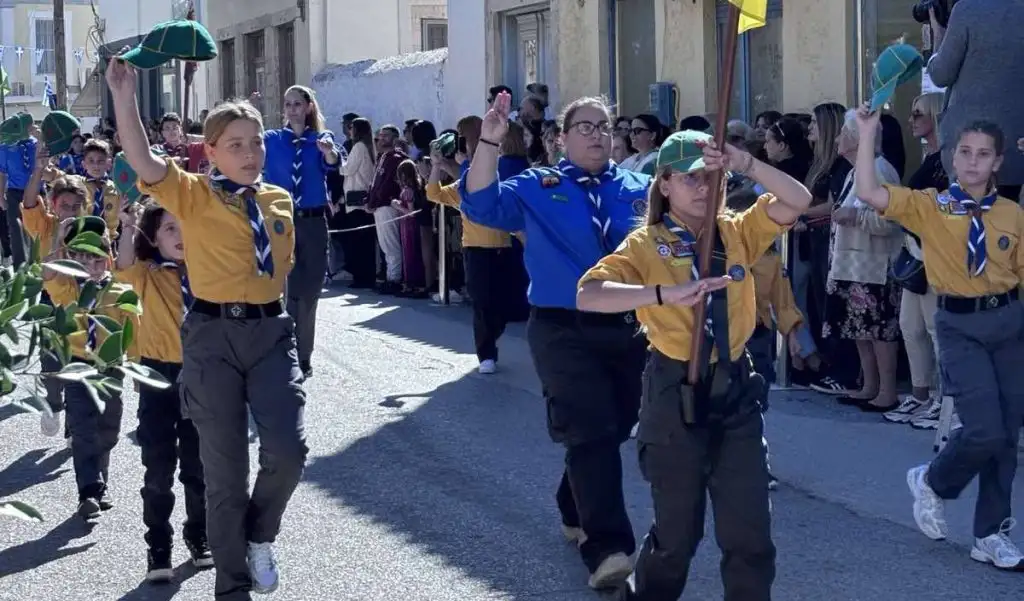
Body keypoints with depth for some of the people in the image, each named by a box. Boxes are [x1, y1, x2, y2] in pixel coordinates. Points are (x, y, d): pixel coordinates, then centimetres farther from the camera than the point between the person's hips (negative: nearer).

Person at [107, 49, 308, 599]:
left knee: (288, 449, -13)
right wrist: (124, 98, -28)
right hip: (212, 336, -3)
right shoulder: (193, 195, -2)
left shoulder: (279, 200, 10)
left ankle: (260, 535, 18)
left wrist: (264, 299, 12)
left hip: (271, 331, 3)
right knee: (225, 468, 3)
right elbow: (144, 163, -19)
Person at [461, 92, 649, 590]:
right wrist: (489, 142, -22)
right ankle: (606, 547, -18)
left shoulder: (641, 189, 10)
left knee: (613, 432, 15)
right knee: (591, 434, -14)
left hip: (630, 329, 4)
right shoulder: (536, 188, 3)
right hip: (565, 331, -4)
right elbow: (480, 205, -10)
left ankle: (576, 512, 38)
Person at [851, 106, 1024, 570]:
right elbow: (869, 193, -13)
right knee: (984, 430, -15)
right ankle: (932, 483, 16)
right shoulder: (928, 206, -1)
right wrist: (867, 133, -14)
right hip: (960, 326, -3)